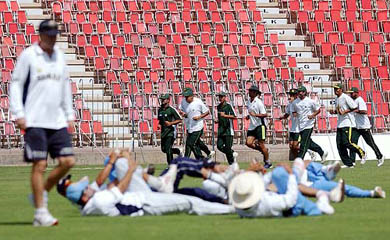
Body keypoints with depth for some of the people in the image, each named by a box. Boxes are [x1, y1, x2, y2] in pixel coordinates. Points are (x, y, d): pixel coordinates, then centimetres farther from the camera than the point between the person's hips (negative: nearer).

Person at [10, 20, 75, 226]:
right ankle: (40, 212, -2)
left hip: (57, 122, 6)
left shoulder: (59, 56, 14)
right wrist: (18, 114, -10)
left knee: (67, 161, -1)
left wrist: (69, 115, 18)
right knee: (40, 165, -7)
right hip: (35, 122, -6)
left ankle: (41, 193, 19)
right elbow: (16, 84, -3)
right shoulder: (28, 55, -3)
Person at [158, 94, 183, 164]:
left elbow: (179, 120, -9)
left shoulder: (172, 110, -10)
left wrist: (170, 123, -20)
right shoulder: (160, 110, 11)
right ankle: (178, 151, 34)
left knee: (168, 148, -13)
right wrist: (159, 124, 4)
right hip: (163, 131, 8)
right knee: (164, 149, 10)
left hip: (171, 131, -8)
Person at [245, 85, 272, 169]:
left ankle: (268, 163, 5)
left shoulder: (258, 102, -13)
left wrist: (255, 114, -27)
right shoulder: (249, 102, 11)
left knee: (261, 144, -6)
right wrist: (249, 116, 6)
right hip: (252, 126, 8)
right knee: (248, 143, -4)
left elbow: (265, 114, -17)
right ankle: (264, 150, 18)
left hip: (260, 125, -8)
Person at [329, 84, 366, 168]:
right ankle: (348, 164, 5)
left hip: (348, 124, -9)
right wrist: (334, 112, 7)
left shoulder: (346, 98, -11)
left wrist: (344, 112, -19)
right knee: (340, 145, 1)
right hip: (340, 125, 9)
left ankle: (361, 152, 8)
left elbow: (355, 107, -14)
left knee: (347, 142, -15)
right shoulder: (337, 99, 16)